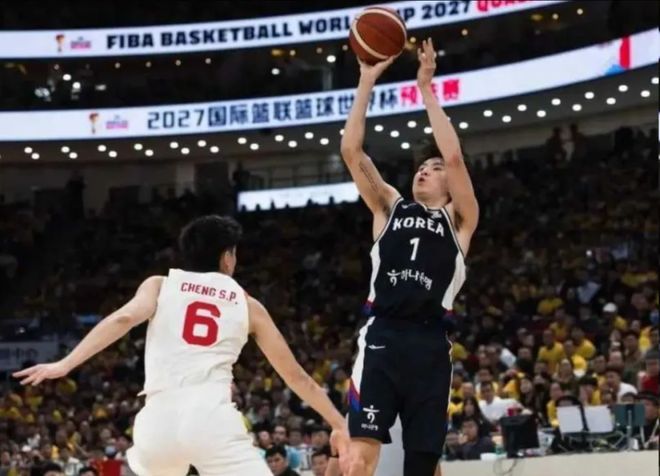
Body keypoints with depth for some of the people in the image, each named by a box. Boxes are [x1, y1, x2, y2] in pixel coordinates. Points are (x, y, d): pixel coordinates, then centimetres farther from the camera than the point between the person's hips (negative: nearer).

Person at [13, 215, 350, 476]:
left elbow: (124, 318, -3)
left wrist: (64, 365, -10)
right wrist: (339, 424, 32)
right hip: (211, 415, -2)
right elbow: (294, 374, 24)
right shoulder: (246, 304, 21)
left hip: (160, 416, 2)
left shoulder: (159, 285, 20)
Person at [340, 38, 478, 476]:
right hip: (382, 337, 0)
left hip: (429, 344, 0)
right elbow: (351, 150, 10)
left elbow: (454, 156, -2)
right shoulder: (390, 208, 20)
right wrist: (367, 84, 5)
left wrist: (426, 89, 0)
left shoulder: (459, 219, 13)